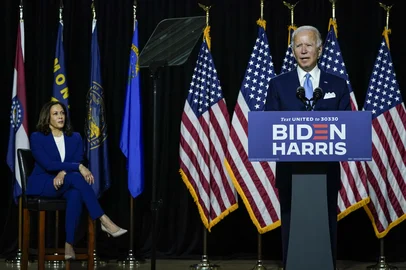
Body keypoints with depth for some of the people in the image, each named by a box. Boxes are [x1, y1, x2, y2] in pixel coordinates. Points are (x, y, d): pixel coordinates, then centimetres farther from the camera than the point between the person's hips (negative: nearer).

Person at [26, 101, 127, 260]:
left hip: (65, 183, 4)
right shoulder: (37, 138, -5)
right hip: (42, 185, -4)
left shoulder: (75, 138, 9)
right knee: (76, 177, -34)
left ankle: (69, 244, -41)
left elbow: (77, 162, -2)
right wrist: (78, 167, -27)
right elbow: (48, 164, -18)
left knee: (76, 194, -37)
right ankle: (104, 221, -38)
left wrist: (63, 172, -25)